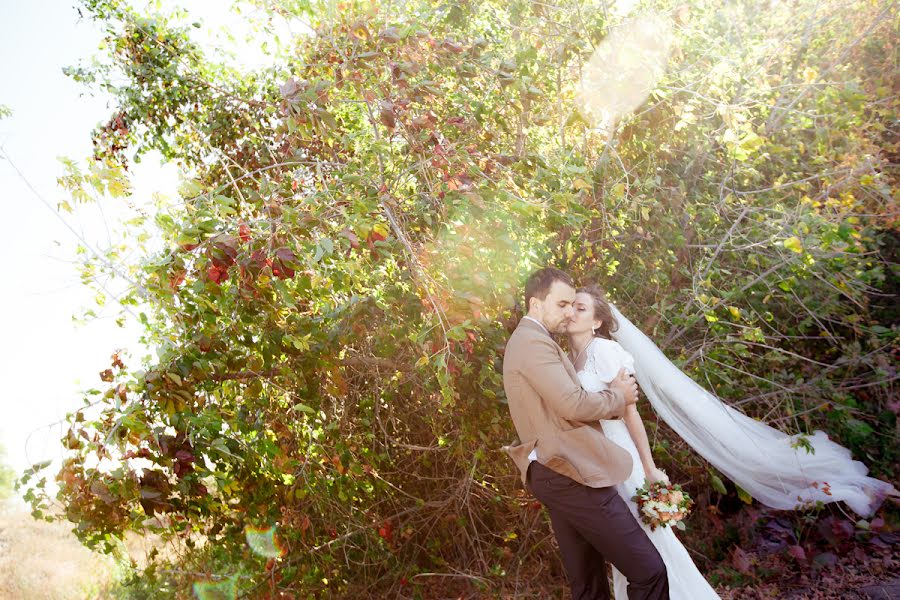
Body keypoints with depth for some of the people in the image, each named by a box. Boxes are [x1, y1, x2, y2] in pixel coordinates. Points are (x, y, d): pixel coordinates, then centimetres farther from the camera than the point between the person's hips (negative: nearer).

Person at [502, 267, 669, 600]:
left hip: (554, 476, 11)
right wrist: (618, 396, -3)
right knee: (649, 570, -7)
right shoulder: (534, 341, -12)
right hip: (571, 474, -11)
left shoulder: (524, 341, 21)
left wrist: (611, 392, 6)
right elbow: (573, 404, -20)